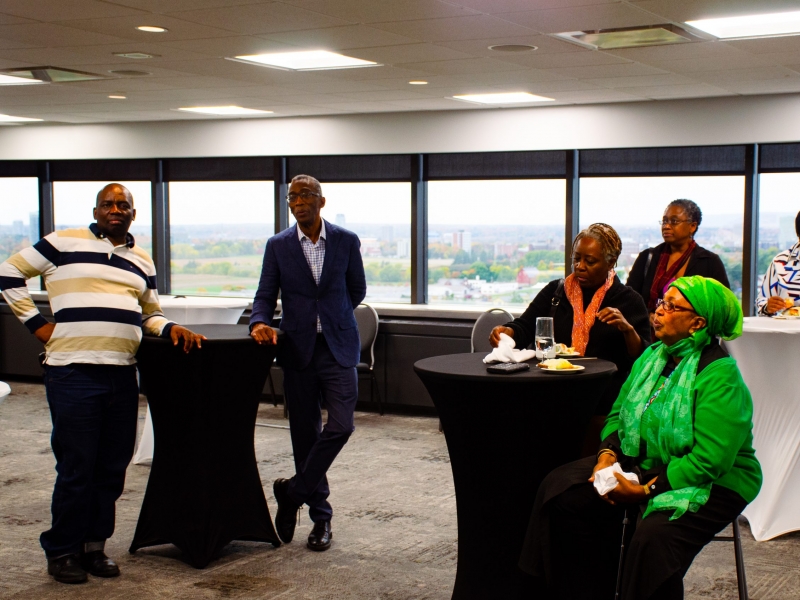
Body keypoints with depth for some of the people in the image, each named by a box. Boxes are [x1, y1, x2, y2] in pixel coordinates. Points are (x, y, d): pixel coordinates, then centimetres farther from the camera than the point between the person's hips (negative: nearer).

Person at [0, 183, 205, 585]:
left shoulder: (142, 261, 17)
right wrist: (36, 322, -1)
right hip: (73, 374, -5)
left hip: (122, 375, 5)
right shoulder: (64, 243, 1)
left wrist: (170, 328, 5)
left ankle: (94, 544, 24)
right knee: (76, 468, -1)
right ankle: (61, 551, 14)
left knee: (112, 468, 9)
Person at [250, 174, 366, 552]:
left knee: (340, 424, -14)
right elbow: (265, 296, 2)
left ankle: (292, 492, 5)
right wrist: (260, 323, -17)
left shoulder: (346, 241, 1)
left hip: (338, 347, -1)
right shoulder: (278, 246, 3)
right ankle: (320, 515, 18)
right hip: (298, 349, 1)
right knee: (305, 433, 6)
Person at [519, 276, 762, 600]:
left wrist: (645, 489, -23)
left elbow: (709, 460, -24)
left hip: (709, 484, -7)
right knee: (560, 493, -10)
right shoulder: (653, 356, 7)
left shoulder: (720, 376, -18)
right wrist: (607, 456, -7)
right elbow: (618, 414, 13)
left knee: (652, 537, -36)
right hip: (642, 464, 8)